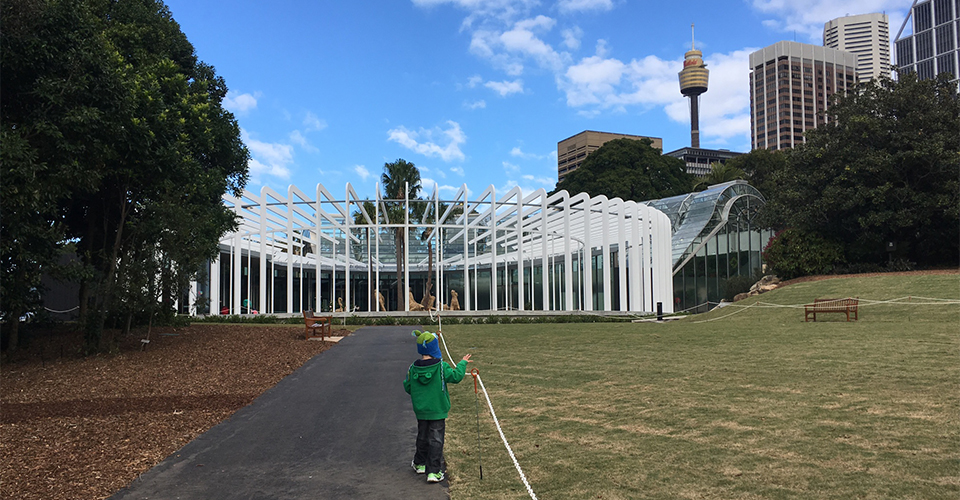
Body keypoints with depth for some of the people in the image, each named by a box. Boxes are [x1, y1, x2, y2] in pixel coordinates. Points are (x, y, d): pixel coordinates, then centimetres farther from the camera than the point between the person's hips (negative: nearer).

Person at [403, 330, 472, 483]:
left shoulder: (413, 368, -6)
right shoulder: (441, 367, -18)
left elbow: (407, 387, 2)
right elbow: (456, 376, -16)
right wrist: (462, 363, -1)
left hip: (420, 410, 4)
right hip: (437, 410, -4)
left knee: (422, 437, 22)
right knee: (436, 439, 3)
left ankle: (420, 463, 38)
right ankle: (434, 472, 3)